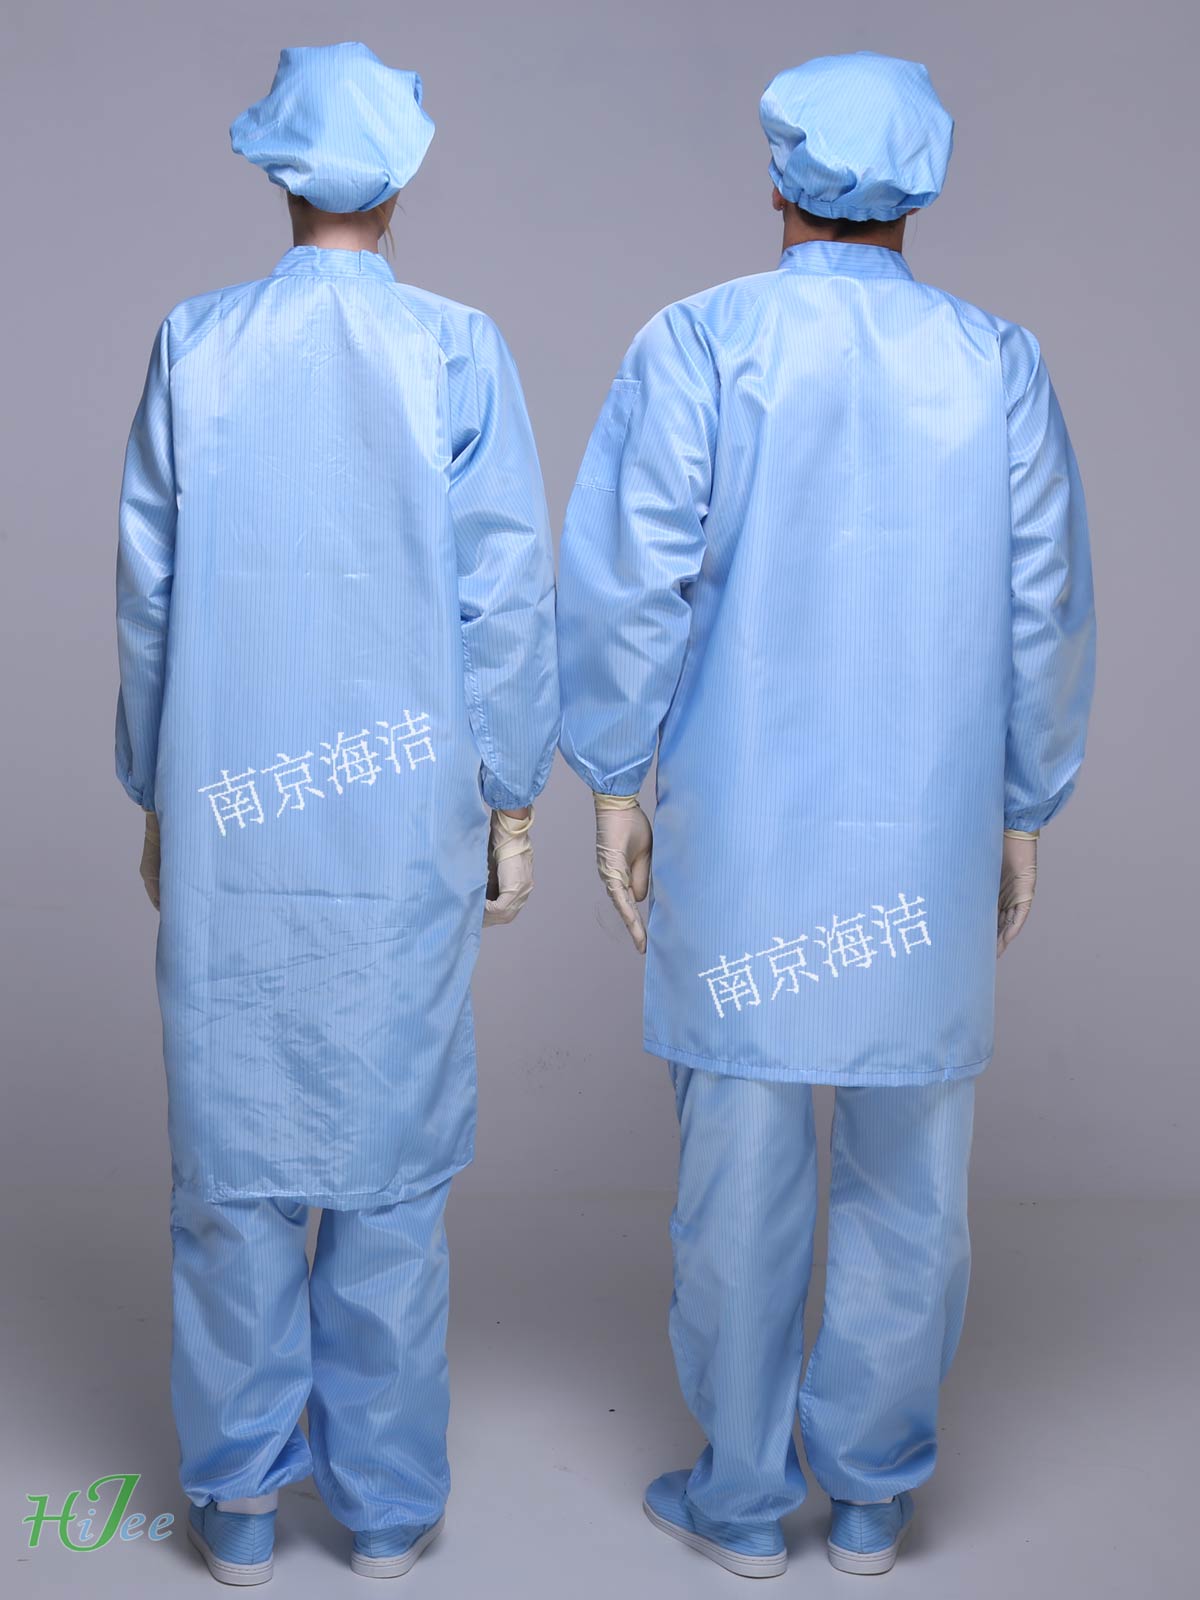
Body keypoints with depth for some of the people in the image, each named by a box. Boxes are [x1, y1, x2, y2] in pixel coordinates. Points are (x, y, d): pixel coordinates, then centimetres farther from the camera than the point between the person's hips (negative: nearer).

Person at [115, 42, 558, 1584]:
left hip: (227, 820, 1)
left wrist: (156, 796, 14)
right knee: (391, 1156, 9)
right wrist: (510, 799, 5)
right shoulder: (457, 351, -4)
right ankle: (387, 1501, 21)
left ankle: (238, 1499, 22)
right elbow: (504, 593, -4)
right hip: (403, 818, -1)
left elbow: (147, 586, 4)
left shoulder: (193, 346, 0)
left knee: (232, 1147, 11)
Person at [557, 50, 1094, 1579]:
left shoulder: (697, 344, -5)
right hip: (934, 839, 2)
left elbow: (630, 578, -9)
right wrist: (1024, 810, 13)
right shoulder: (999, 364, 2)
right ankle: (870, 1495, 26)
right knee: (907, 1176, 13)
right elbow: (1045, 609, 4)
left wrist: (616, 785, 1)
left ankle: (741, 1497, 23)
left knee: (740, 1165, 9)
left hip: (736, 833, -1)